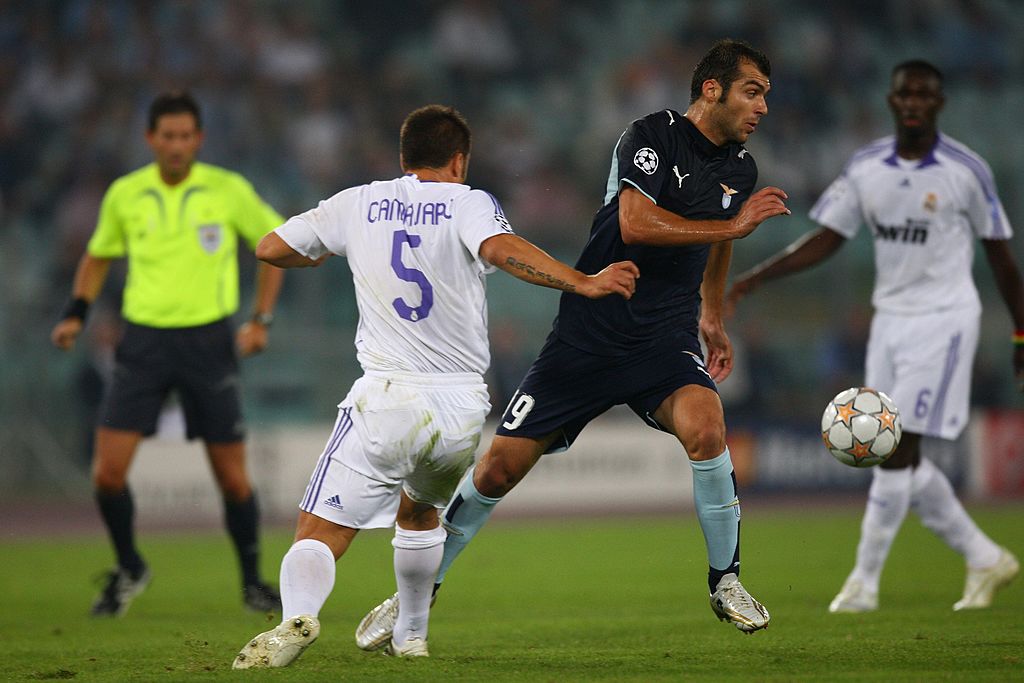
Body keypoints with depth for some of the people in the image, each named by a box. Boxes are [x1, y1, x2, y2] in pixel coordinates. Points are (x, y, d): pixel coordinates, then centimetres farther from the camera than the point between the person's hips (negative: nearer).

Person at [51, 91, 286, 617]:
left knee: (234, 479, 1)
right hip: (144, 341, 1)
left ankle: (253, 581, 23)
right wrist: (75, 314, 4)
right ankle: (128, 570, 17)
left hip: (209, 341, -1)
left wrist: (261, 321, -1)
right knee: (107, 474, -9)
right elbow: (99, 254, 18)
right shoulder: (125, 195, 1)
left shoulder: (228, 190, -5)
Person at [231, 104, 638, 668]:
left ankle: (298, 615, -34)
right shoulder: (468, 203, 4)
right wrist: (583, 283, -19)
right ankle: (410, 635, 36)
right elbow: (501, 248, -18)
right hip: (462, 409, 2)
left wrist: (316, 256, 36)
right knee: (419, 512, 31)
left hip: (386, 403, -2)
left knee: (319, 533, -6)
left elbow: (271, 249, 16)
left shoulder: (359, 204, 10)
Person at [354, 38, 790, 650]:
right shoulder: (653, 136, -12)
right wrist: (734, 225, -24)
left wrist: (712, 317, 38)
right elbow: (635, 224, -27)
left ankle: (726, 579, -9)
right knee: (500, 468, -3)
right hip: (589, 332, -4)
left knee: (705, 427, -29)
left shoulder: (740, 168, 8)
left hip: (665, 337, 4)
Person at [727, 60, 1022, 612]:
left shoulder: (965, 171, -8)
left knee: (898, 449, -11)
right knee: (900, 459, 6)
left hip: (943, 320, -5)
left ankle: (865, 581, -3)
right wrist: (755, 278, -4)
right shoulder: (865, 167, 3)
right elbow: (826, 239, 6)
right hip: (889, 319, 6)